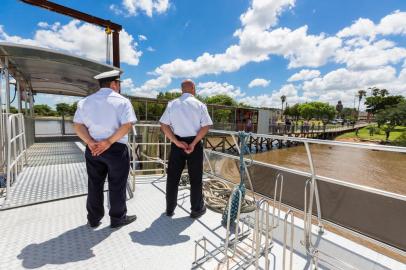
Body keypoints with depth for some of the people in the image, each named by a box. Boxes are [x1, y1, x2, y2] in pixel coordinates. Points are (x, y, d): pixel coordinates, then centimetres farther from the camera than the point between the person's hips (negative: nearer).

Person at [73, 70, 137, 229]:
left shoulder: (85, 101, 10)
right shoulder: (122, 101, -6)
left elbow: (78, 125, 1)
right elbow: (127, 126, -19)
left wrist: (90, 142, -9)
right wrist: (109, 142, -17)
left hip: (93, 149, 5)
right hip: (116, 149, -5)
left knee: (94, 184, 16)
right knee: (117, 185, 8)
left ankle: (93, 219, 30)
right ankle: (117, 218, 23)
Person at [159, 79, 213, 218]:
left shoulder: (172, 104, 4)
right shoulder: (199, 104, -1)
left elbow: (164, 125, -4)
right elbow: (206, 126, -10)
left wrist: (177, 142, -8)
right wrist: (194, 143, -12)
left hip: (177, 143, 2)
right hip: (194, 143, -1)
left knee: (173, 177, 13)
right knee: (195, 177, 11)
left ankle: (170, 209, 26)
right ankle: (197, 209, 25)